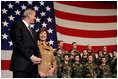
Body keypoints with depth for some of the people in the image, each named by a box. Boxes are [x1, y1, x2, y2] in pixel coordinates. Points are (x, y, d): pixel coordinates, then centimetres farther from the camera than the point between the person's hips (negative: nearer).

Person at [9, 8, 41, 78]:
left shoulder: (31, 31, 28)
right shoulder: (17, 25, 3)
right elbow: (18, 44, -10)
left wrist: (38, 58, 0)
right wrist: (31, 57, -15)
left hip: (32, 66, 7)